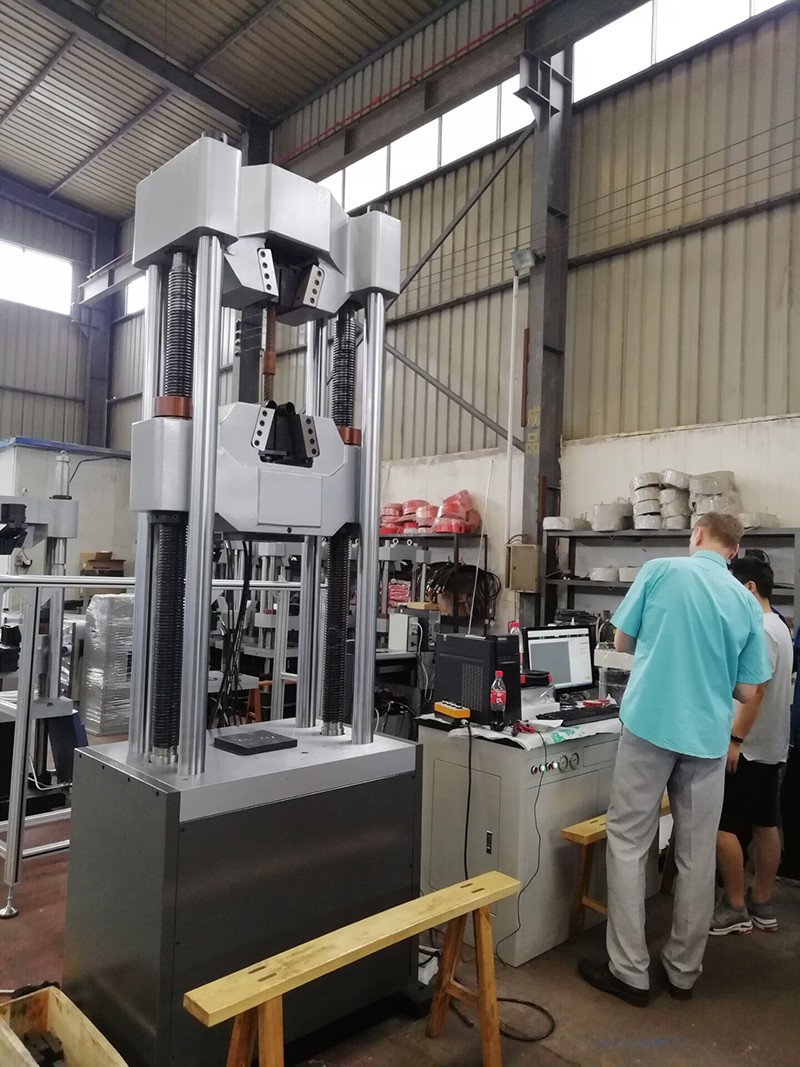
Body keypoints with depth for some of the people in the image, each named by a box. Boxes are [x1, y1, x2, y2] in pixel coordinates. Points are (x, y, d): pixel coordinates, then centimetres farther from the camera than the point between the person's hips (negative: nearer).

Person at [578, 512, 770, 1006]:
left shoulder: (660, 570, -3)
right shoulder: (748, 603, 5)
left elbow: (622, 642, 5)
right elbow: (748, 691, 8)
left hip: (650, 724, -3)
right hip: (708, 736, 3)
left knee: (628, 846, 7)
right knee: (697, 857, 14)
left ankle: (630, 971, 12)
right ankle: (684, 970, 26)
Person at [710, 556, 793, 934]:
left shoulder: (758, 630, -19)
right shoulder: (777, 626, 14)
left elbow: (754, 689, -25)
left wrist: (734, 740, -24)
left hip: (747, 747, -10)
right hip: (770, 745, 10)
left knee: (722, 826, -3)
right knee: (765, 824, 14)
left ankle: (735, 908, 6)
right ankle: (762, 904, 24)